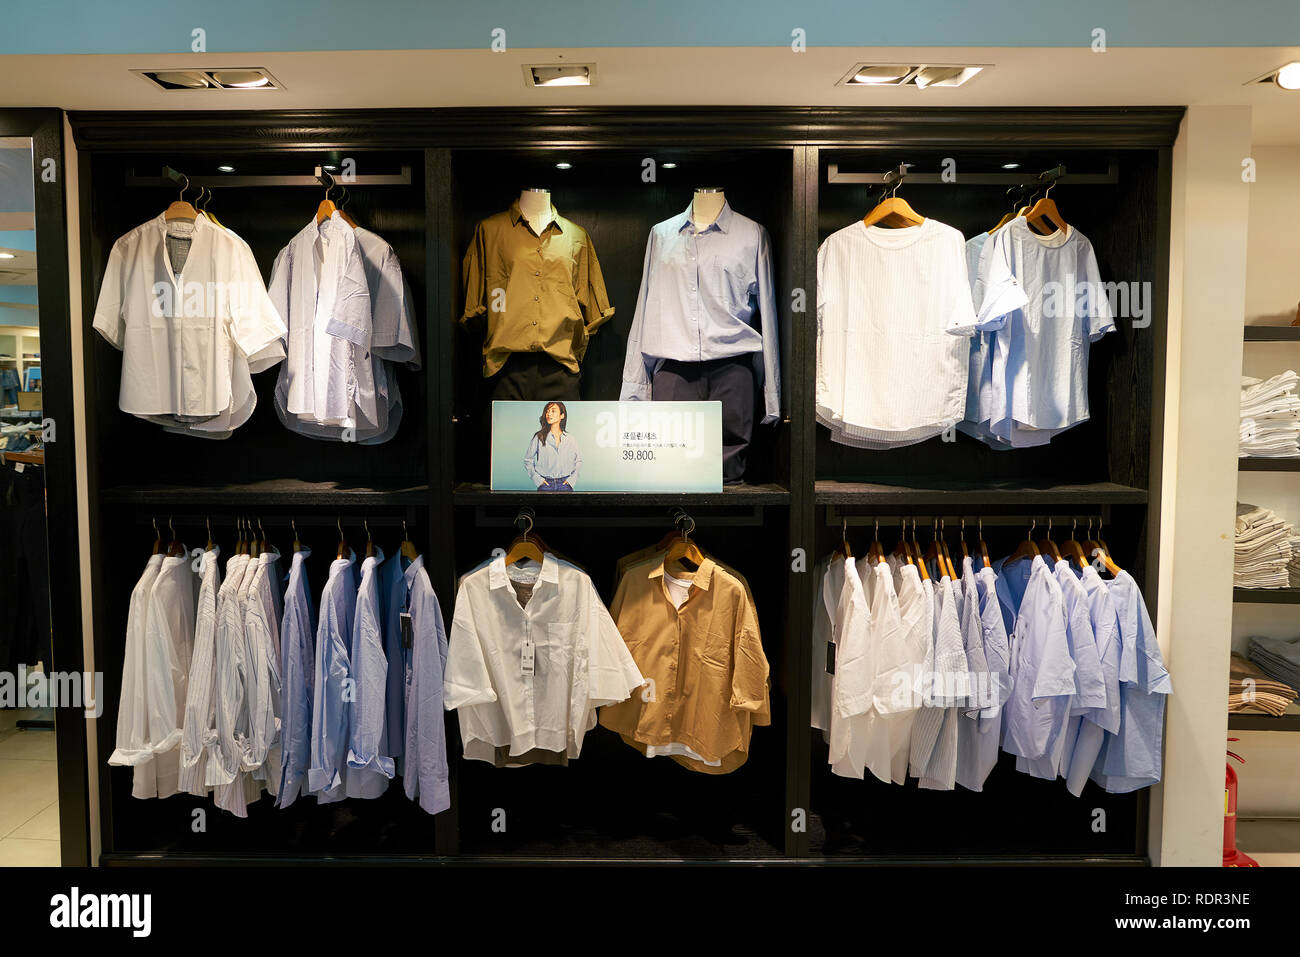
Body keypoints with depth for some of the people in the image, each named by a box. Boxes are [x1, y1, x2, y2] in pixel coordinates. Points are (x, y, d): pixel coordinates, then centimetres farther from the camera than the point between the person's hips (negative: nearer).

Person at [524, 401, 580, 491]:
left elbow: (578, 461, 16)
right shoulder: (539, 437, 1)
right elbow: (528, 460, 8)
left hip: (565, 484, 1)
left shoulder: (571, 440, 5)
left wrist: (572, 479, 4)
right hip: (546, 484, -1)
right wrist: (537, 479, -1)